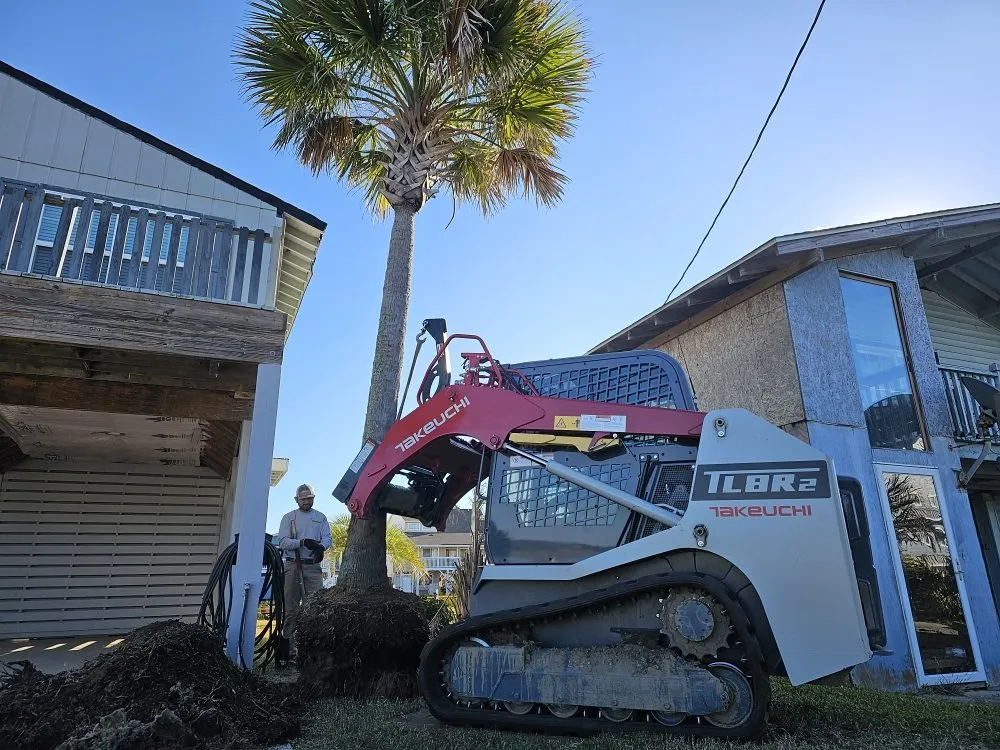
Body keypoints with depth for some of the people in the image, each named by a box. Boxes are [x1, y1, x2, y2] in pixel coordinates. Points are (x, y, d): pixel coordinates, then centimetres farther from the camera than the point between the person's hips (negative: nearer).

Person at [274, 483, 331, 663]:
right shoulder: (288, 517, 9)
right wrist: (303, 542, -20)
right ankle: (288, 648, 9)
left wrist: (321, 546, -21)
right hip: (293, 566, -1)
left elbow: (328, 538, 3)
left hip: (313, 567, 1)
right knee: (291, 608, 3)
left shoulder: (321, 518, 14)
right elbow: (282, 541, -4)